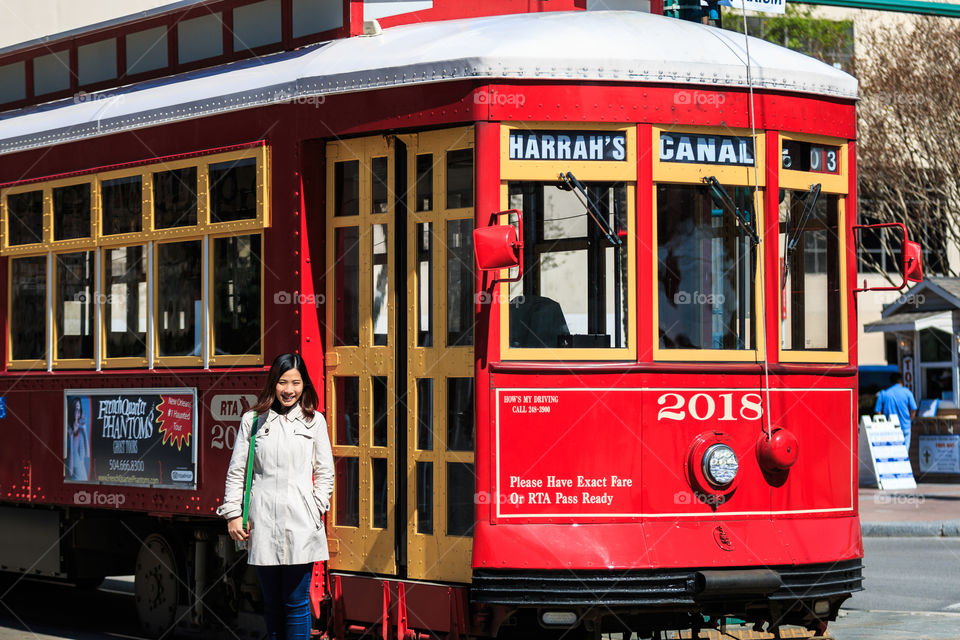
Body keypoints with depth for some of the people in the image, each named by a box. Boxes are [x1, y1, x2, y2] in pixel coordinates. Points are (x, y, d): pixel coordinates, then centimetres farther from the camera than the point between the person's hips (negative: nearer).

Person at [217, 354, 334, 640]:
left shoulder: (314, 421, 8)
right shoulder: (253, 421, 7)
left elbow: (325, 473, 10)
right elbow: (236, 472, 9)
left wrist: (317, 509, 0)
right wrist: (233, 514, 3)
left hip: (301, 524, -1)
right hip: (263, 524, 1)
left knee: (296, 602, -2)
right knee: (272, 603, 7)